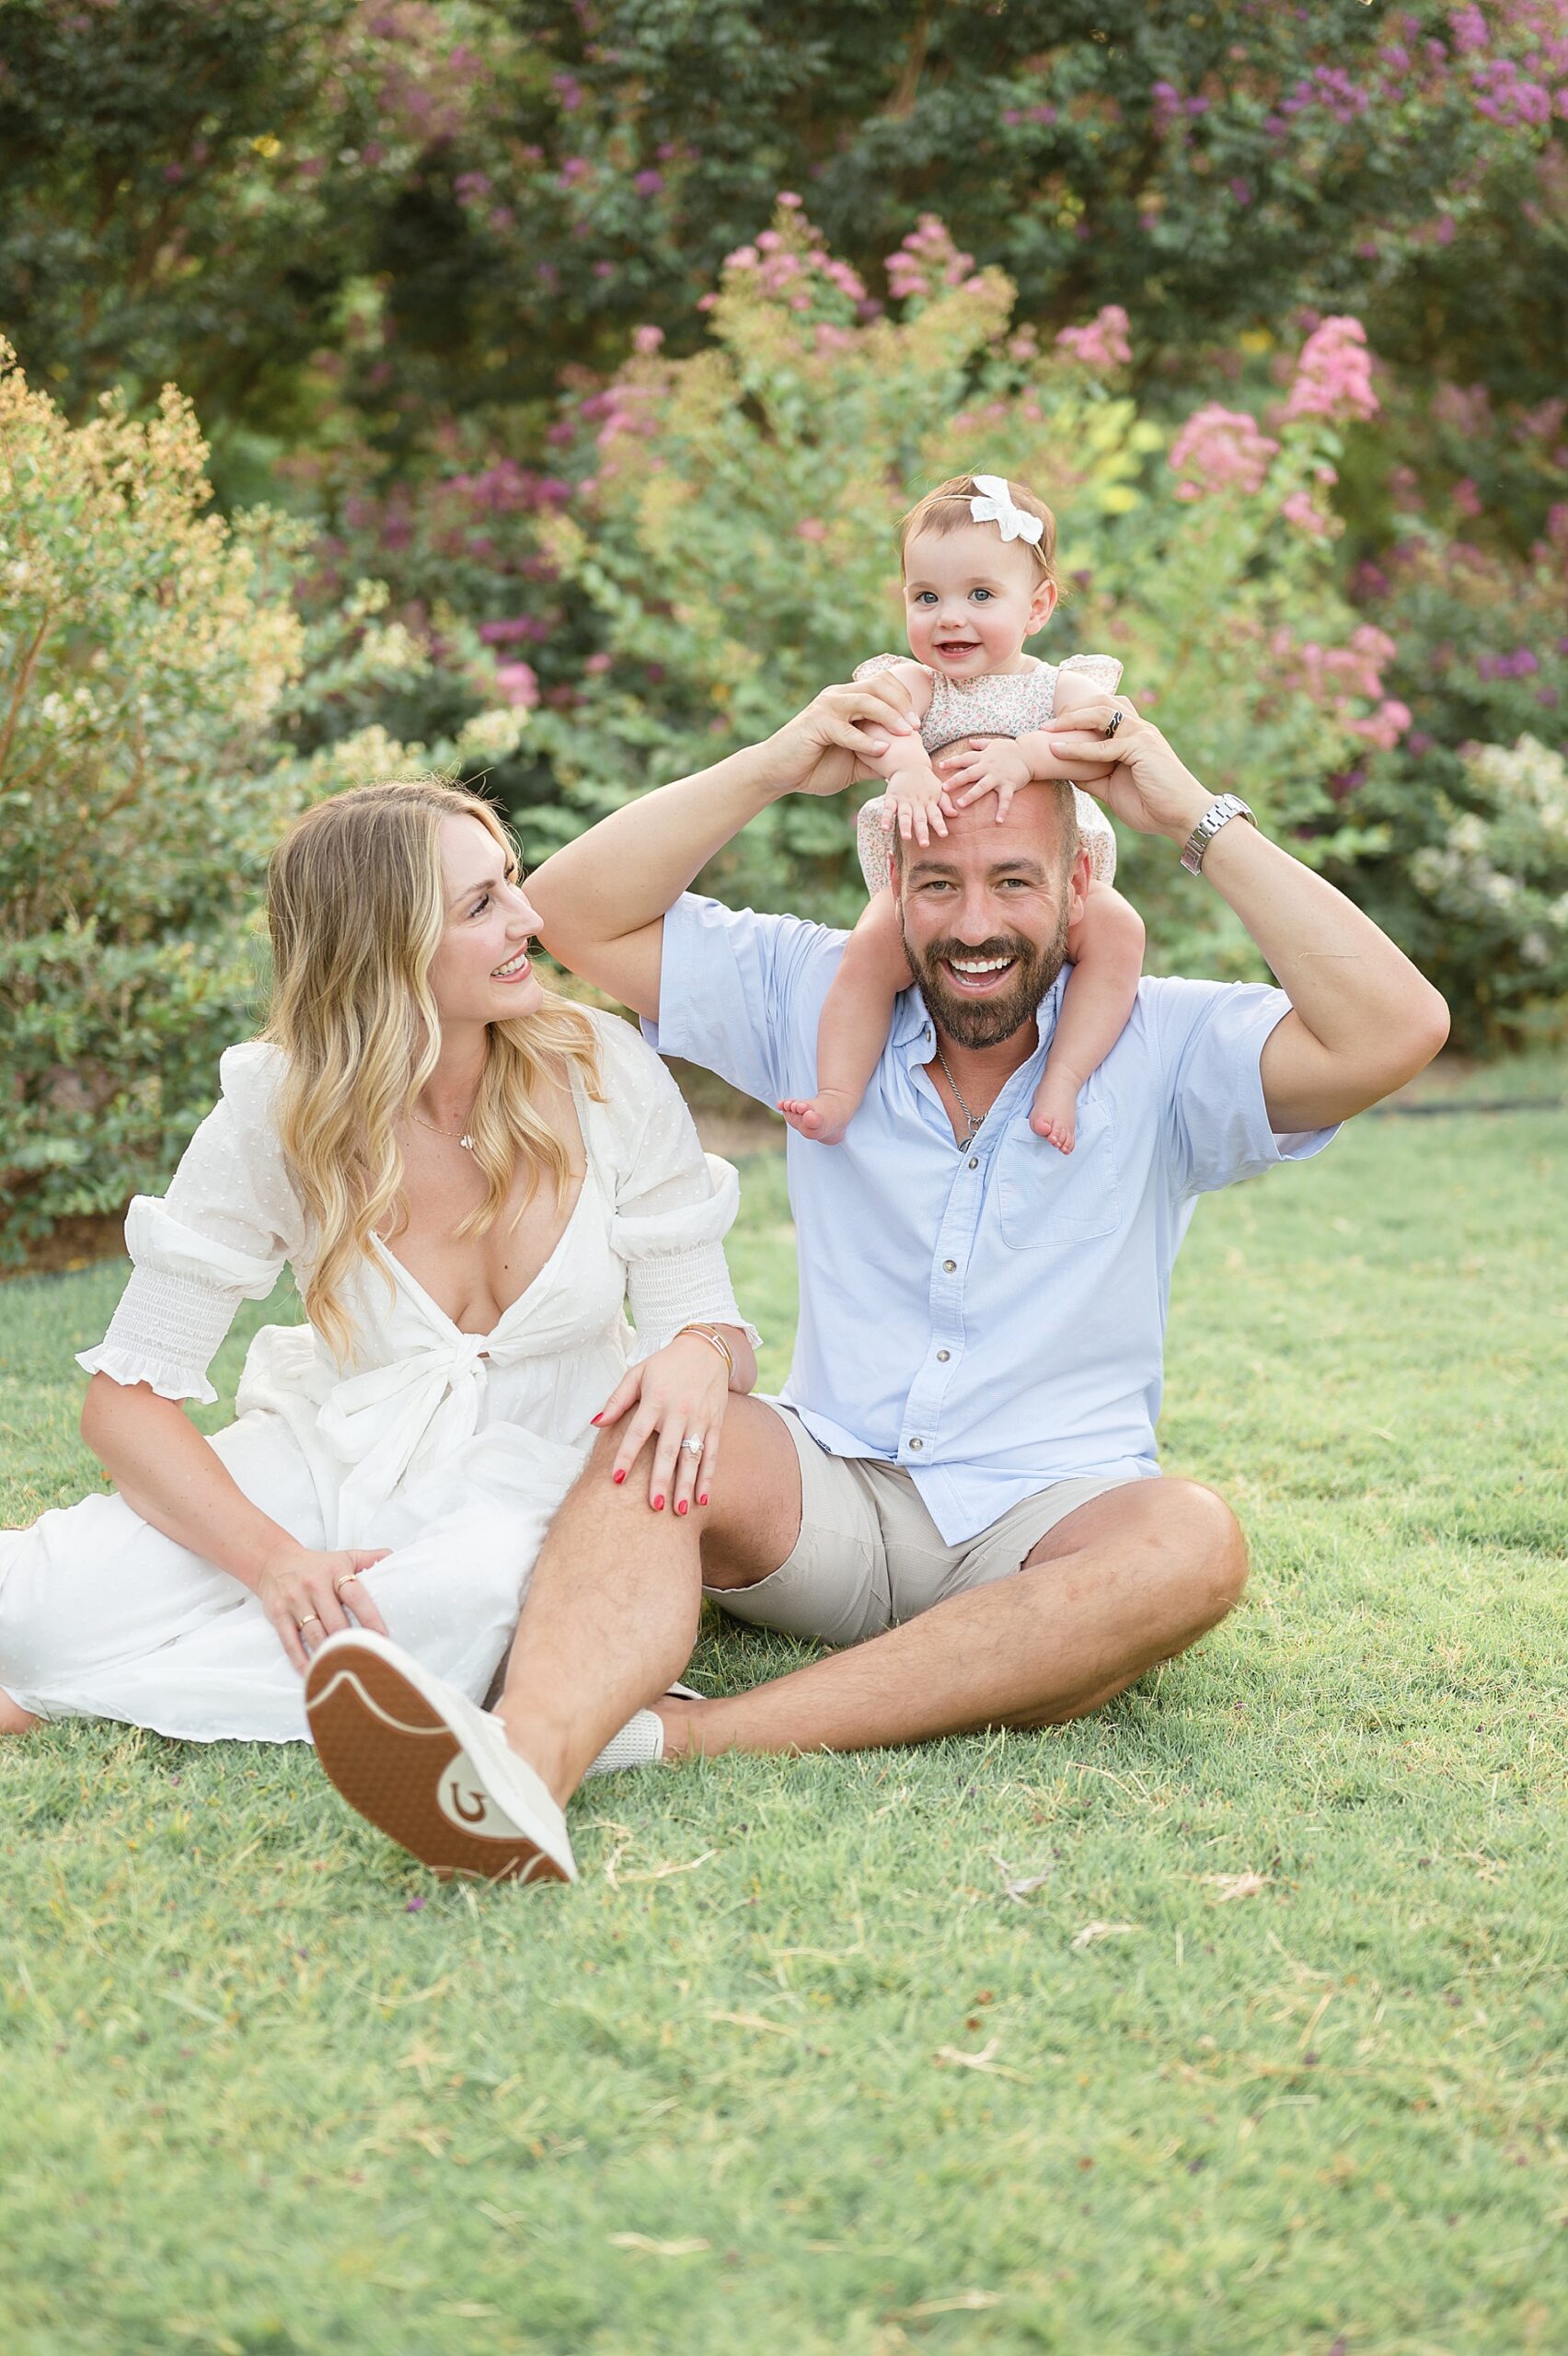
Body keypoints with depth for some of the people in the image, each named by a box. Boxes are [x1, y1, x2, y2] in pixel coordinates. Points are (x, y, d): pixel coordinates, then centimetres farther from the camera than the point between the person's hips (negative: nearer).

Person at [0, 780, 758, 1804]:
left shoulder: (603, 1072, -11)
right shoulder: (279, 1110, -12)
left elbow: (718, 1327, -4)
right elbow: (127, 1394, -11)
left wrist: (699, 1355, -31)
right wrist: (271, 1559, -28)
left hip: (538, 1486, 1)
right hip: (334, 1469, 0)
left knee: (489, 1589, -38)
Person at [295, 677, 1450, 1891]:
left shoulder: (1165, 1050, 0)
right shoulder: (820, 1000, 8)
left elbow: (1395, 1031, -17)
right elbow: (575, 913, 3)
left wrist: (1199, 821, -15)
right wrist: (774, 768, -7)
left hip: (1042, 1522, -2)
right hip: (833, 1497, 2)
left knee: (1194, 1541, -36)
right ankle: (525, 1762, -61)